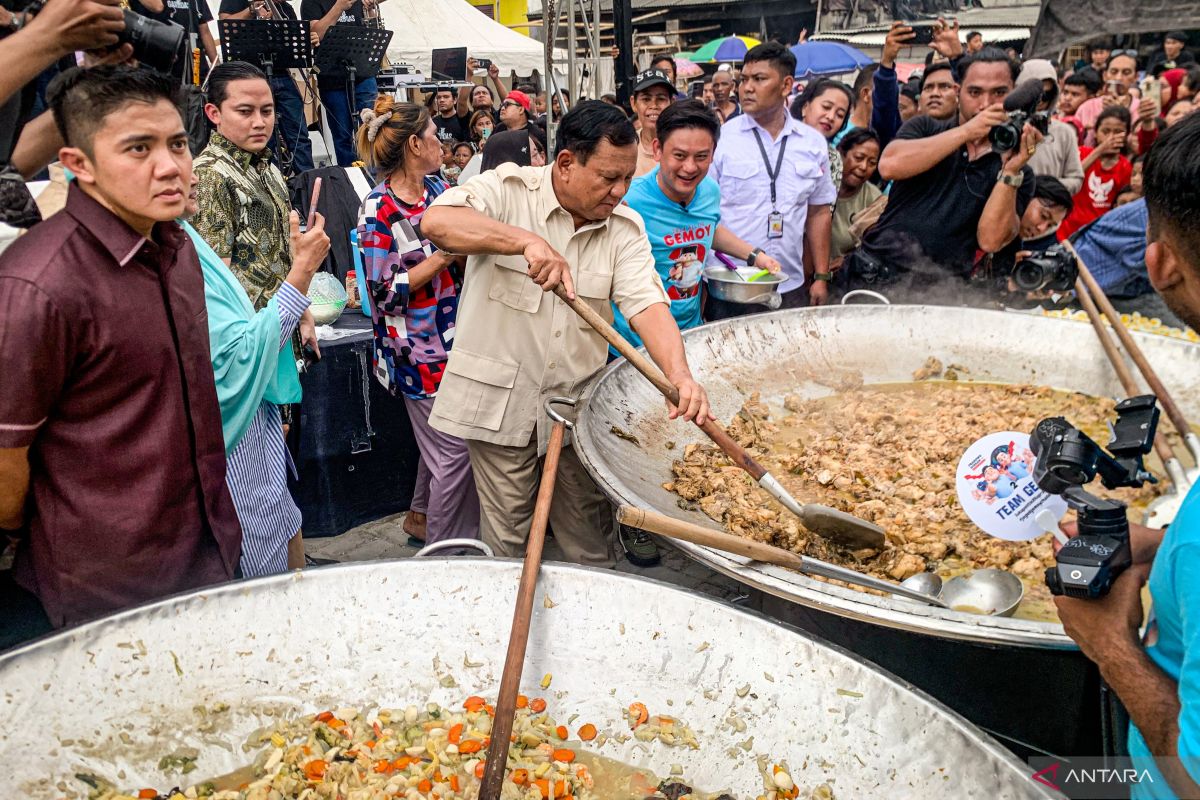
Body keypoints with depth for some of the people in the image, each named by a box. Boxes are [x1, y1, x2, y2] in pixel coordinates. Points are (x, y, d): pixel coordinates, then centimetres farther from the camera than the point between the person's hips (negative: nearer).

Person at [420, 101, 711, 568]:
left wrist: (679, 374, -29)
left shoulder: (625, 226, 2)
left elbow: (647, 303, -11)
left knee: (590, 540, 15)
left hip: (580, 403, 3)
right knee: (506, 539, 9)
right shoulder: (507, 189, -8)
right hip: (500, 401, -3)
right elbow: (436, 222, -26)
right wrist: (528, 240, -37)